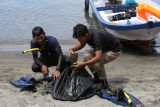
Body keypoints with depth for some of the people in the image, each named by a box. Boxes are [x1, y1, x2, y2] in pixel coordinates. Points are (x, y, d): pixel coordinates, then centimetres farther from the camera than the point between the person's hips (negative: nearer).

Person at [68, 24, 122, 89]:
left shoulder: (96, 38, -38)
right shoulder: (87, 34, -15)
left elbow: (98, 57, -45)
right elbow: (81, 45, 6)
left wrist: (83, 64, -49)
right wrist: (72, 49, -13)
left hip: (114, 50, -8)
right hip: (103, 48, 8)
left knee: (97, 62, -30)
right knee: (87, 57, -12)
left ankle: (104, 82, -7)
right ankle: (96, 77, 6)